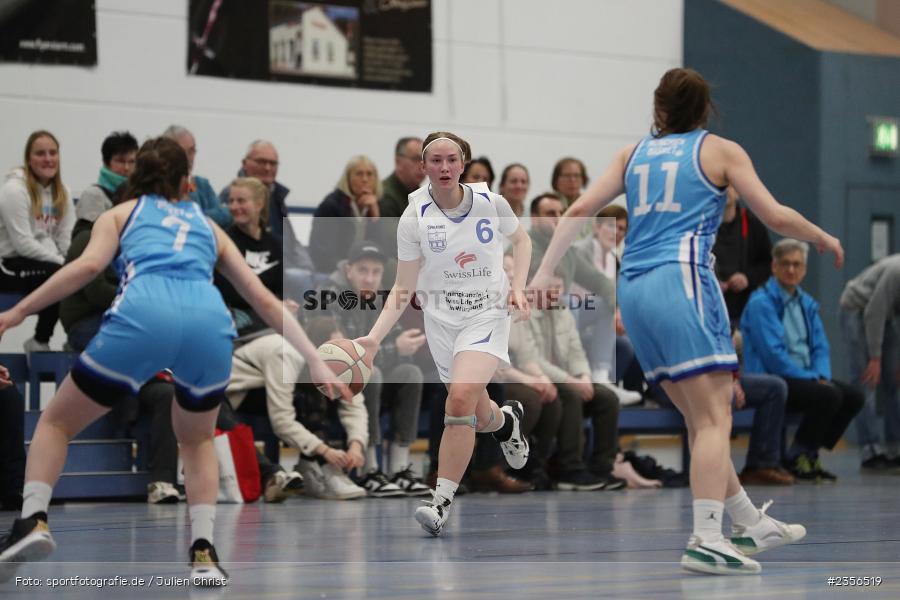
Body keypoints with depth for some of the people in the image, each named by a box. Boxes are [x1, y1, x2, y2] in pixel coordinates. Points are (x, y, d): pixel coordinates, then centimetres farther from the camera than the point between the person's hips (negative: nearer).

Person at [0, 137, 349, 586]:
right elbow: (265, 301, 30)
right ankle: (204, 553, 12)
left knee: (56, 422, 17)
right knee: (197, 440, 30)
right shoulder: (208, 227, 36)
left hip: (143, 315, -2)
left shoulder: (119, 213, 28)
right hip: (210, 322, 3)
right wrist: (315, 361, 29)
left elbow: (89, 265, 7)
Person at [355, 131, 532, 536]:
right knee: (479, 418, 10)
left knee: (461, 396, -25)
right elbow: (403, 290, -5)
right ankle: (508, 421, 50)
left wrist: (518, 287, -1)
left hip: (487, 314, -2)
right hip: (441, 320, 2)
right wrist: (374, 337, -17)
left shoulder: (491, 203, -7)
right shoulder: (414, 218, -9)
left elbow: (521, 240, 14)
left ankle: (442, 501, -19)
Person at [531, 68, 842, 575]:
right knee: (714, 421, -9)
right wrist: (824, 239, 21)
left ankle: (752, 525, 23)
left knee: (701, 419, 14)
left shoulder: (634, 154, 20)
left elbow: (580, 210, 11)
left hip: (633, 288, 6)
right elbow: (775, 216, 4)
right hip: (681, 280, -6)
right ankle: (707, 541, -23)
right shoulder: (720, 151, 8)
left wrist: (545, 272, 10)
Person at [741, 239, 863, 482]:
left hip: (804, 378, 8)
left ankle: (809, 454, 2)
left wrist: (822, 376, -8)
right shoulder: (761, 303, -11)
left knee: (854, 396, -9)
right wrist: (812, 378, -16)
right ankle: (796, 457, -11)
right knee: (829, 395, -28)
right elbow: (773, 354, -17)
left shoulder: (807, 304, 15)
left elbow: (821, 346, 13)